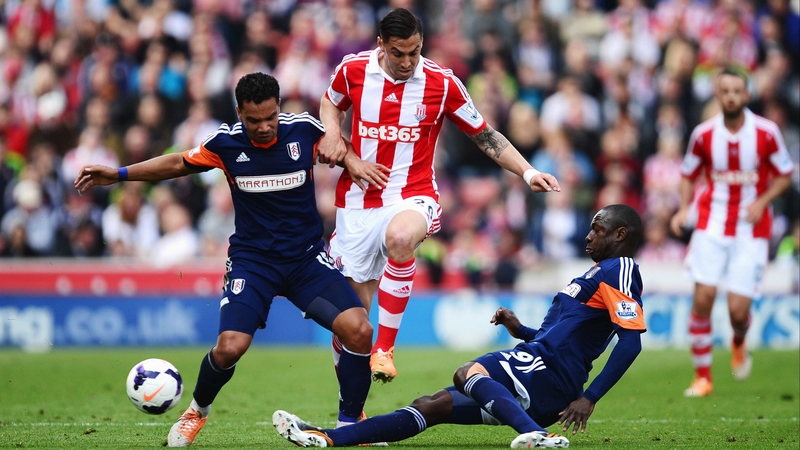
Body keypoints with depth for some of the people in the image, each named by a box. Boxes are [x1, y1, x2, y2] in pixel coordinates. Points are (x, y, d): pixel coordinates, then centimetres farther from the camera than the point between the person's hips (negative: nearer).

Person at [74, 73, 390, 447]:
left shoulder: (303, 129, -9)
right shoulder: (226, 142, -9)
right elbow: (179, 164, 9)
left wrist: (353, 160, -6)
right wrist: (119, 174, 4)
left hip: (307, 257, 1)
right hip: (252, 258, -1)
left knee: (358, 330, -19)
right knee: (230, 346, -20)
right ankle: (197, 410, 14)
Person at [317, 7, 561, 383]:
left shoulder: (442, 83, -6)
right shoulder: (352, 70, -1)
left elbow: (484, 135, 5)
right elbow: (331, 102, 22)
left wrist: (528, 173, -4)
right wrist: (330, 133, 1)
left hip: (411, 199, -2)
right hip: (357, 203, 2)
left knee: (400, 237, -40)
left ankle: (385, 347, -29)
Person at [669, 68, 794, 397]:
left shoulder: (766, 133, -6)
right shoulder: (704, 134, -2)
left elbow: (785, 175, 5)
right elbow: (688, 175, 13)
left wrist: (762, 201, -11)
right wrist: (683, 209, -4)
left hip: (751, 229, -1)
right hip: (712, 225, 1)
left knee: (738, 309, -7)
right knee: (703, 297, -13)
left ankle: (739, 344, 32)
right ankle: (702, 376, 1)